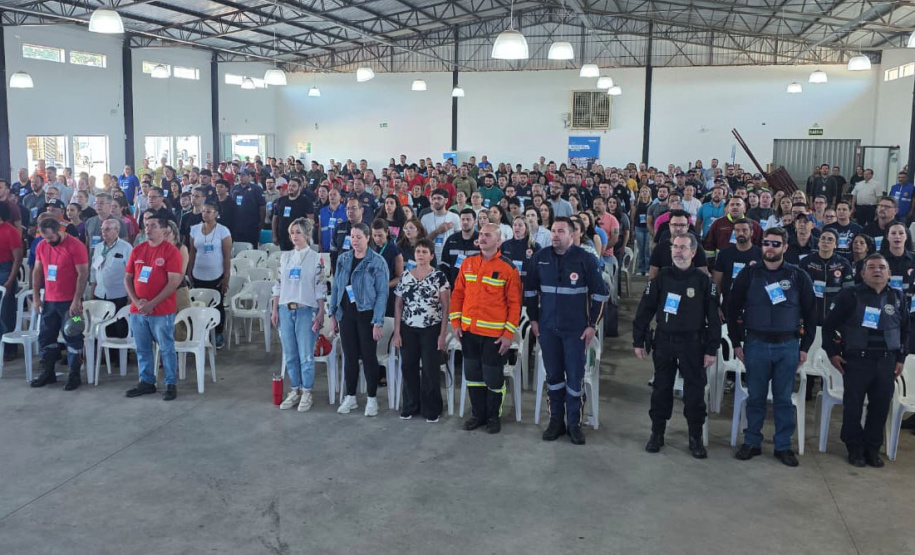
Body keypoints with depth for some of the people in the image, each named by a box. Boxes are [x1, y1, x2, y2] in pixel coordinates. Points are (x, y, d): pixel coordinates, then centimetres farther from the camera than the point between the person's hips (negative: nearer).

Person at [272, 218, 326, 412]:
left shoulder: (316, 258, -2)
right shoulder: (285, 256, 10)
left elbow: (320, 288, -4)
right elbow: (278, 285, 12)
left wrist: (321, 313, -8)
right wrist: (275, 310, 7)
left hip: (306, 310, -4)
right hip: (285, 309, 4)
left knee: (306, 355, -1)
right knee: (289, 354, 9)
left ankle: (306, 393, 10)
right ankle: (294, 391, 20)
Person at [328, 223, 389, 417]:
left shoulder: (377, 262, -7)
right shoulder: (343, 259, 7)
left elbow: (382, 293, -9)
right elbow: (336, 287, 12)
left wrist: (378, 322, -14)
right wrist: (333, 315, 7)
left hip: (366, 315, -4)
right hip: (346, 314, 4)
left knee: (368, 356, 2)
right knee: (349, 356, 9)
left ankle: (372, 399, 14)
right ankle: (350, 397, 21)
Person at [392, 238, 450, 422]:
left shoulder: (439, 276, -3)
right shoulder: (405, 276, 6)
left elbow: (446, 306, -4)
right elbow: (398, 305, 8)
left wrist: (443, 333, -10)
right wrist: (397, 332, 2)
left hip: (431, 330, -3)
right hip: (408, 330, 3)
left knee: (431, 370, 1)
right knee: (408, 368, 6)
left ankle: (431, 410, 13)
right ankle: (410, 406, 21)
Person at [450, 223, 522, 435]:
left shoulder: (508, 268, -8)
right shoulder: (467, 263, 6)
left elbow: (514, 303, -8)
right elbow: (458, 293, 10)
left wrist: (509, 334, -12)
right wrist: (456, 322, 3)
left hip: (495, 334, -4)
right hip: (469, 331, 4)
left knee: (493, 378, 4)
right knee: (473, 375, 13)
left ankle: (494, 416, 22)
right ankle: (478, 414, 27)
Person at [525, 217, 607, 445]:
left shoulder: (586, 259, -8)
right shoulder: (540, 258, 1)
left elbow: (600, 293, -4)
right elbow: (530, 289, 11)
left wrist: (593, 324, -6)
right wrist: (533, 319, 8)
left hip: (576, 329, -3)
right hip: (548, 328, 3)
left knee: (575, 376, 2)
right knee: (553, 375, 10)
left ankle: (574, 423, 15)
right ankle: (556, 420, 22)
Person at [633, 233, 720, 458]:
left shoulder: (703, 281, -3)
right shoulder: (661, 278, 2)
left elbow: (713, 317, -2)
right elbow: (644, 311, 5)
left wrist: (711, 349, -6)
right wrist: (638, 341, 3)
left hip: (692, 344, -2)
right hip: (664, 342, 2)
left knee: (695, 392, 3)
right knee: (661, 390, 8)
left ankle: (696, 438, 16)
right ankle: (657, 434, 21)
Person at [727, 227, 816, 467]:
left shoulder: (798, 277, 2)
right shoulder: (749, 275, 2)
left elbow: (810, 314, 7)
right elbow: (733, 309, 6)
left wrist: (805, 347, 3)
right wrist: (736, 343, 2)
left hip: (788, 347, 0)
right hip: (756, 345, 0)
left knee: (784, 399, 7)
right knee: (755, 397, 7)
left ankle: (783, 446, 17)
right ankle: (751, 442, 18)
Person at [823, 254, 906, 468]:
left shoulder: (898, 298, 8)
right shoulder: (850, 295, -4)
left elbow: (905, 330, 18)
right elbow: (830, 325, 1)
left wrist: (901, 358, 13)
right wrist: (832, 352, -3)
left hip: (886, 362, 3)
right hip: (856, 361, -3)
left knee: (880, 407, 7)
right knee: (853, 407, 2)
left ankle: (873, 448, 21)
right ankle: (855, 448, 17)